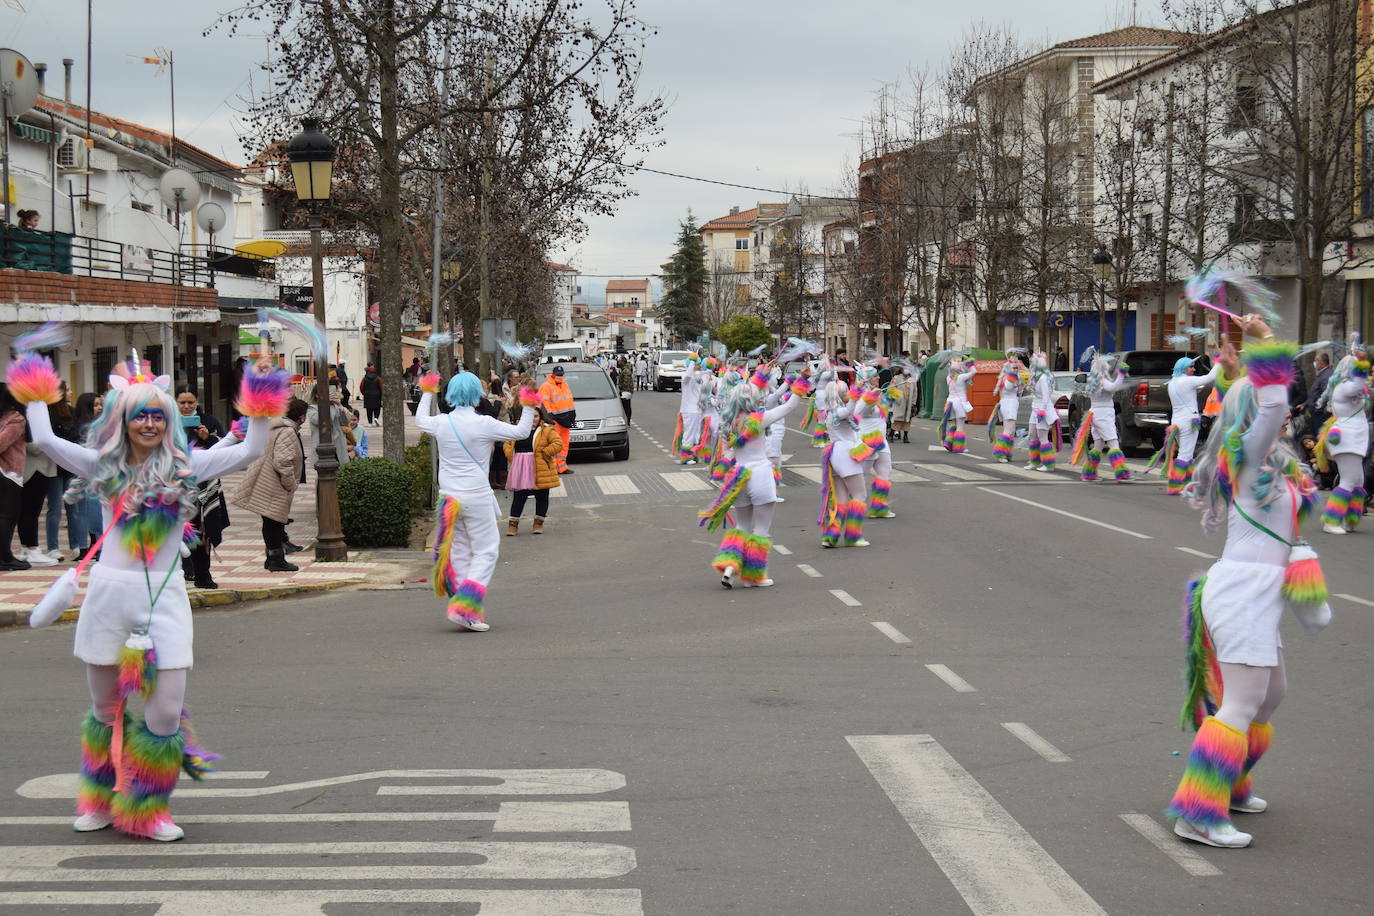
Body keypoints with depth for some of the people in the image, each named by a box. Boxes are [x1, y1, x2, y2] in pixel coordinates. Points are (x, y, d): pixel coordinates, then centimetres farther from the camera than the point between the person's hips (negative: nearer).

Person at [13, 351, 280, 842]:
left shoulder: (185, 466, 3)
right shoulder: (104, 466, 5)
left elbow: (249, 451, -2)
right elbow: (45, 439, 1)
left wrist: (260, 403, -9)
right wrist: (34, 392, 4)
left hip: (164, 597, -1)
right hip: (108, 594, 1)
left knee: (166, 710, -6)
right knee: (106, 707, 11)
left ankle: (147, 808, 11)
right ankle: (100, 800, 30)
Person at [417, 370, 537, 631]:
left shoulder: (441, 423, 2)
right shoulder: (483, 424, -11)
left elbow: (420, 419, 25)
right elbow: (521, 431, -3)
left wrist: (427, 393, 39)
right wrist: (528, 407, 9)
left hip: (449, 497, 5)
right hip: (477, 496, -5)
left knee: (460, 553, 12)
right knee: (486, 552, 1)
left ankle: (468, 612, 12)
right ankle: (464, 608, -13)